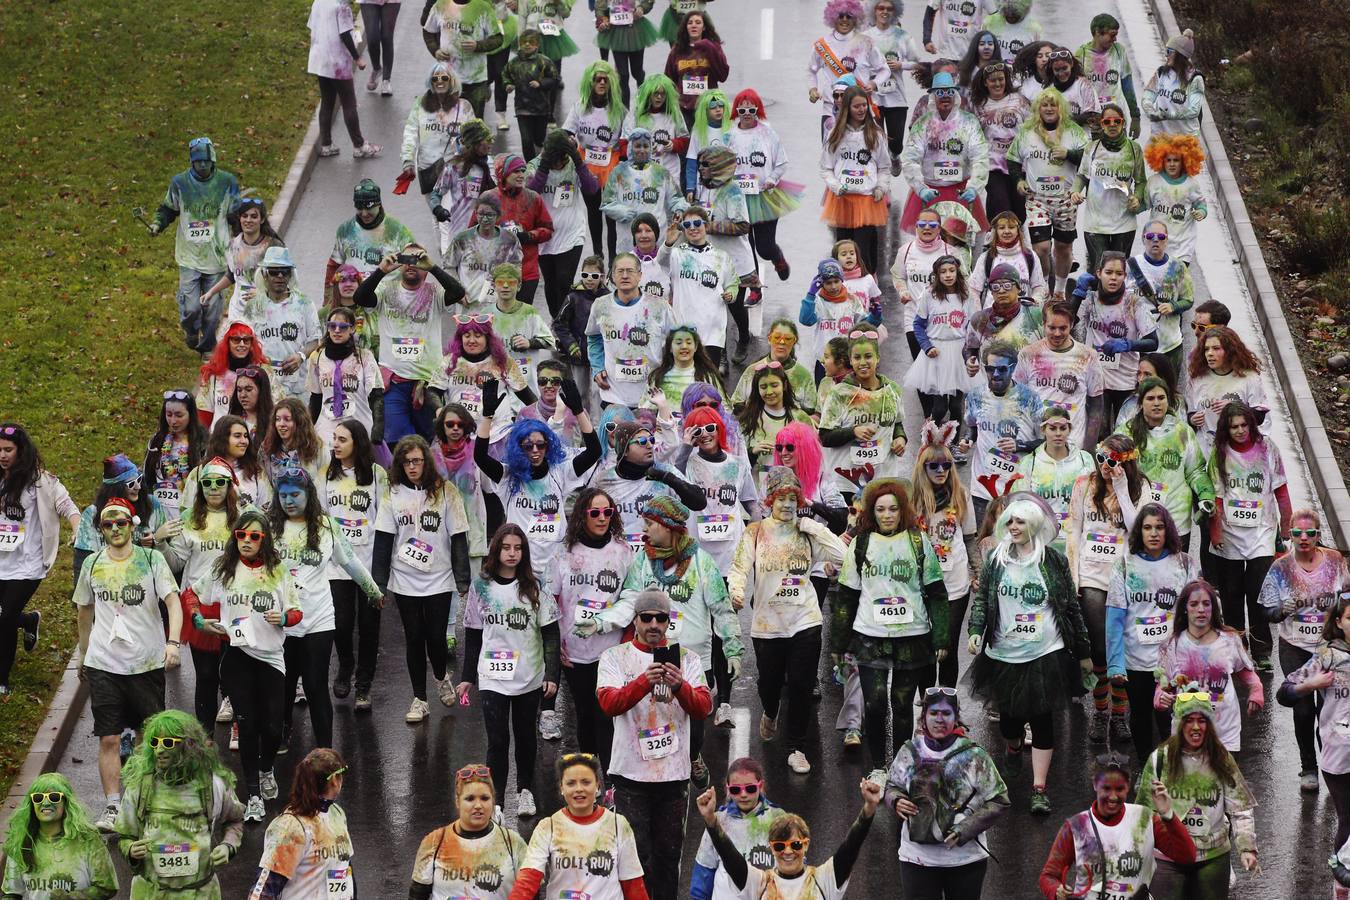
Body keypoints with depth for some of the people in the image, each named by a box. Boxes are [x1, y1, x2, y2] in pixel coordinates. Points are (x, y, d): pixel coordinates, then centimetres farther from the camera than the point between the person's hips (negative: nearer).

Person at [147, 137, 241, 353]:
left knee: (212, 306, 8)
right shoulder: (179, 182, -2)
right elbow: (168, 209, 13)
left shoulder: (227, 182, -2)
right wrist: (158, 224, -5)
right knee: (191, 306, -9)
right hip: (189, 255, -1)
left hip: (216, 255, 1)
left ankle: (207, 346, 28)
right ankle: (191, 332, 24)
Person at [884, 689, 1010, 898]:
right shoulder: (909, 752, -1)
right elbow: (892, 786, 14)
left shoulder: (974, 756, -8)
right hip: (918, 857, 1)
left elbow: (999, 802, -5)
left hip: (966, 858, -1)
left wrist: (965, 830, -16)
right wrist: (897, 801, -10)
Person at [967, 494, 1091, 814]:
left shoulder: (1054, 561, -1)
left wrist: (1083, 652, 7)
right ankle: (1013, 749, 49)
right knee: (1010, 716, 14)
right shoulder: (995, 559, 3)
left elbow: (1072, 607, 4)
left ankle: (1039, 790, -2)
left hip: (1045, 655, -2)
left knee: (1042, 720, -4)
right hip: (1004, 656, 2)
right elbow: (981, 598, 6)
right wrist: (975, 631, -12)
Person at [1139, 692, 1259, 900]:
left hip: (1213, 857, 1)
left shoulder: (1222, 760, -1)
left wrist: (1247, 849, -13)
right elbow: (1144, 810, 2)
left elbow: (1240, 810, -1)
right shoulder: (1160, 759, -4)